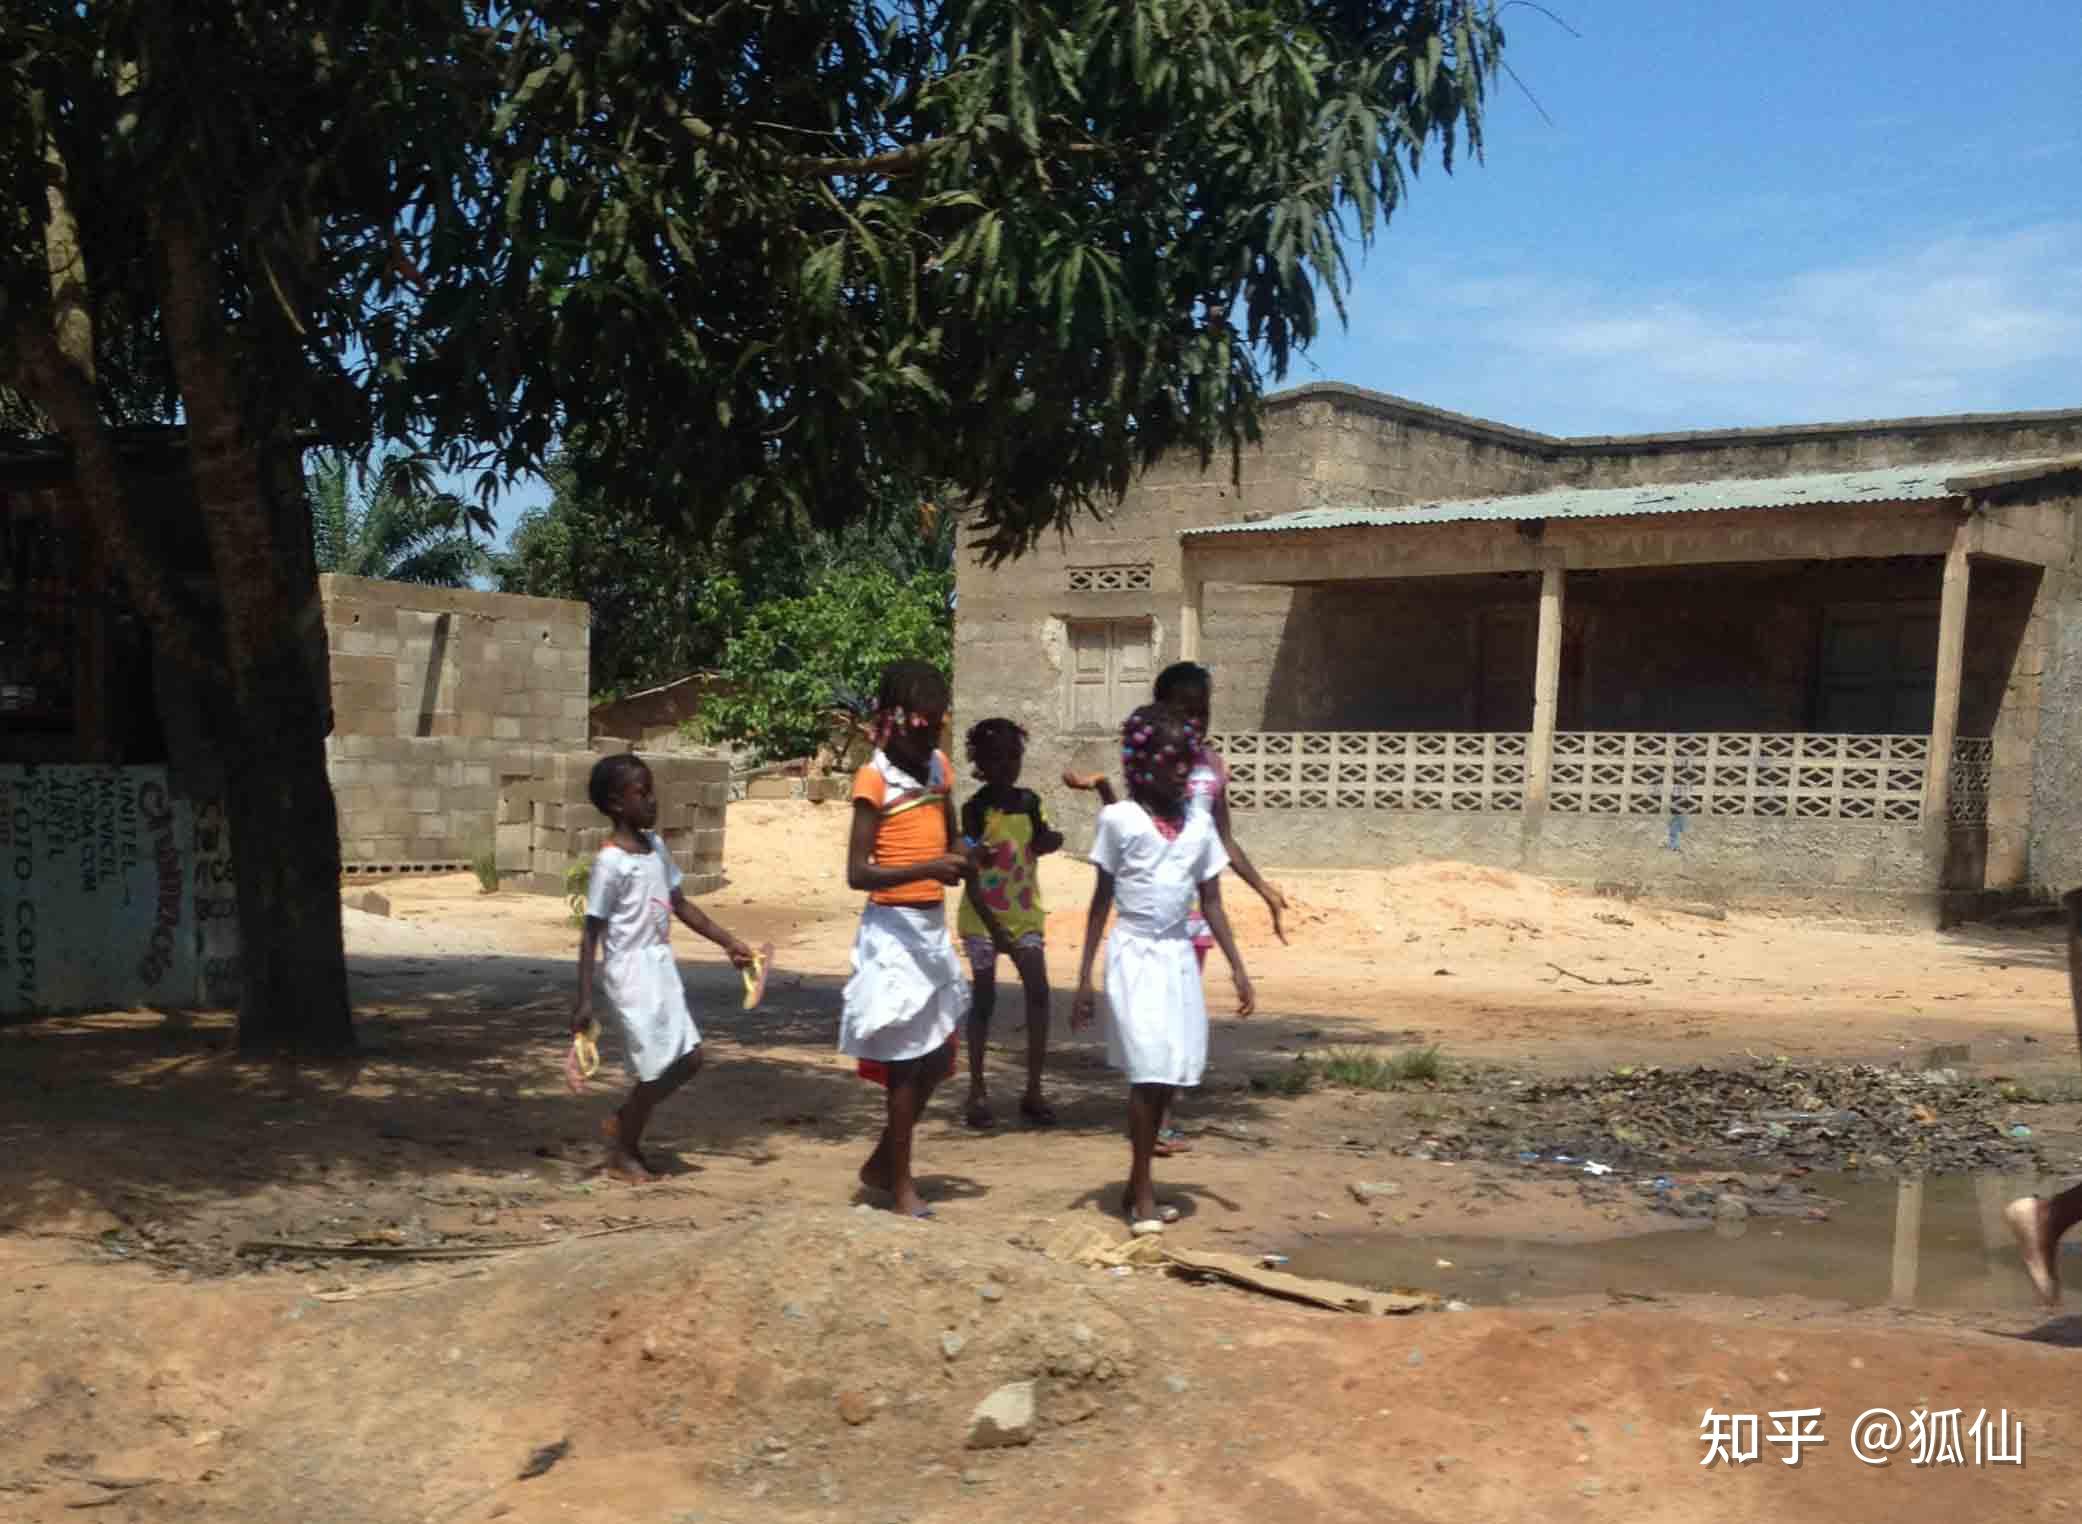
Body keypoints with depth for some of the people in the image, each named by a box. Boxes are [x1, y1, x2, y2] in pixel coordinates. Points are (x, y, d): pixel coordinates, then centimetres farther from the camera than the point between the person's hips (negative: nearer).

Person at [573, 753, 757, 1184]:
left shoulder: (655, 846, 7)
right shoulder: (610, 862, -16)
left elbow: (680, 904, 16)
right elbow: (591, 933, -15)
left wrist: (727, 942, 13)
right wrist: (584, 999, -17)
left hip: (661, 967, 8)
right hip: (630, 971, -8)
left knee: (689, 1058, 11)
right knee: (657, 1068, -1)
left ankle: (622, 1123, 27)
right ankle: (622, 1154, 19)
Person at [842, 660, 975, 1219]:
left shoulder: (939, 767, 7)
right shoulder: (874, 780, -13)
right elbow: (857, 872, -18)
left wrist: (961, 858, -4)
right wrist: (927, 870, -31)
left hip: (935, 925, 7)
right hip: (894, 928, -7)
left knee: (939, 1056, 12)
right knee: (906, 1059, -1)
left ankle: (882, 1163, 28)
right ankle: (900, 1183, 12)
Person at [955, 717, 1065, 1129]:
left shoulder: (1029, 802, 2)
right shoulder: (974, 809, -10)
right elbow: (969, 876, -13)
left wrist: (1050, 839, -10)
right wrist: (993, 926, -21)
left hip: (1025, 915, 4)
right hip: (982, 919, -4)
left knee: (1039, 992, -6)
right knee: (984, 999, 0)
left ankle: (1034, 1091, 0)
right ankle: (977, 1091, 10)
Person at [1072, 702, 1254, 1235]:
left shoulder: (1200, 822, 6)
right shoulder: (1120, 819, -6)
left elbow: (1212, 902, 9)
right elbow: (1102, 900, -1)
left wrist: (1238, 969, 4)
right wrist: (1085, 977, -3)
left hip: (1180, 957, 5)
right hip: (1135, 954, -5)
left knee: (1171, 1073, 7)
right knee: (1149, 1070, -12)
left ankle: (1138, 1185, 20)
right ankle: (1142, 1192, -1)